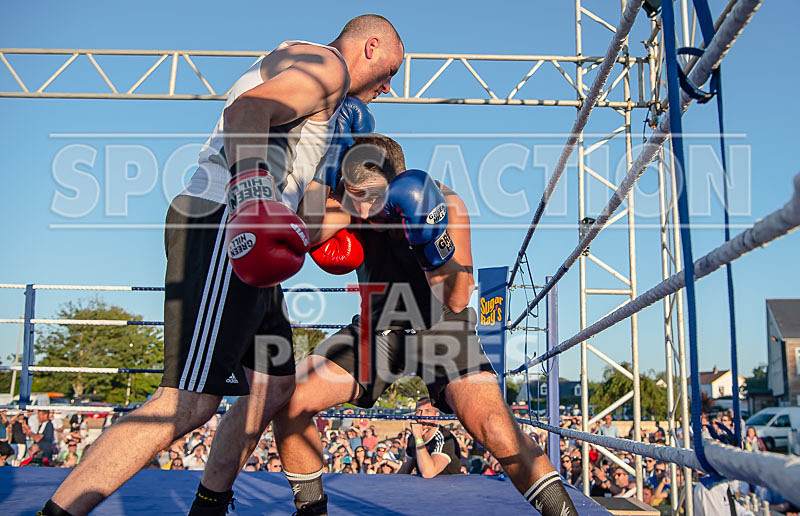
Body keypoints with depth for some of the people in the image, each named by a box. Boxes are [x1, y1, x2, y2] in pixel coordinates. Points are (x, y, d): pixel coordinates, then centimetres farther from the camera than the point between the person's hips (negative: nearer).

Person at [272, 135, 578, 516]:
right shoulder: (348, 201, -12)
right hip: (378, 326, 4)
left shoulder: (444, 204, -21)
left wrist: (433, 241, -37)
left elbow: (457, 300, -24)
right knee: (289, 402, -10)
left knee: (496, 429, -26)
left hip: (439, 326, -3)